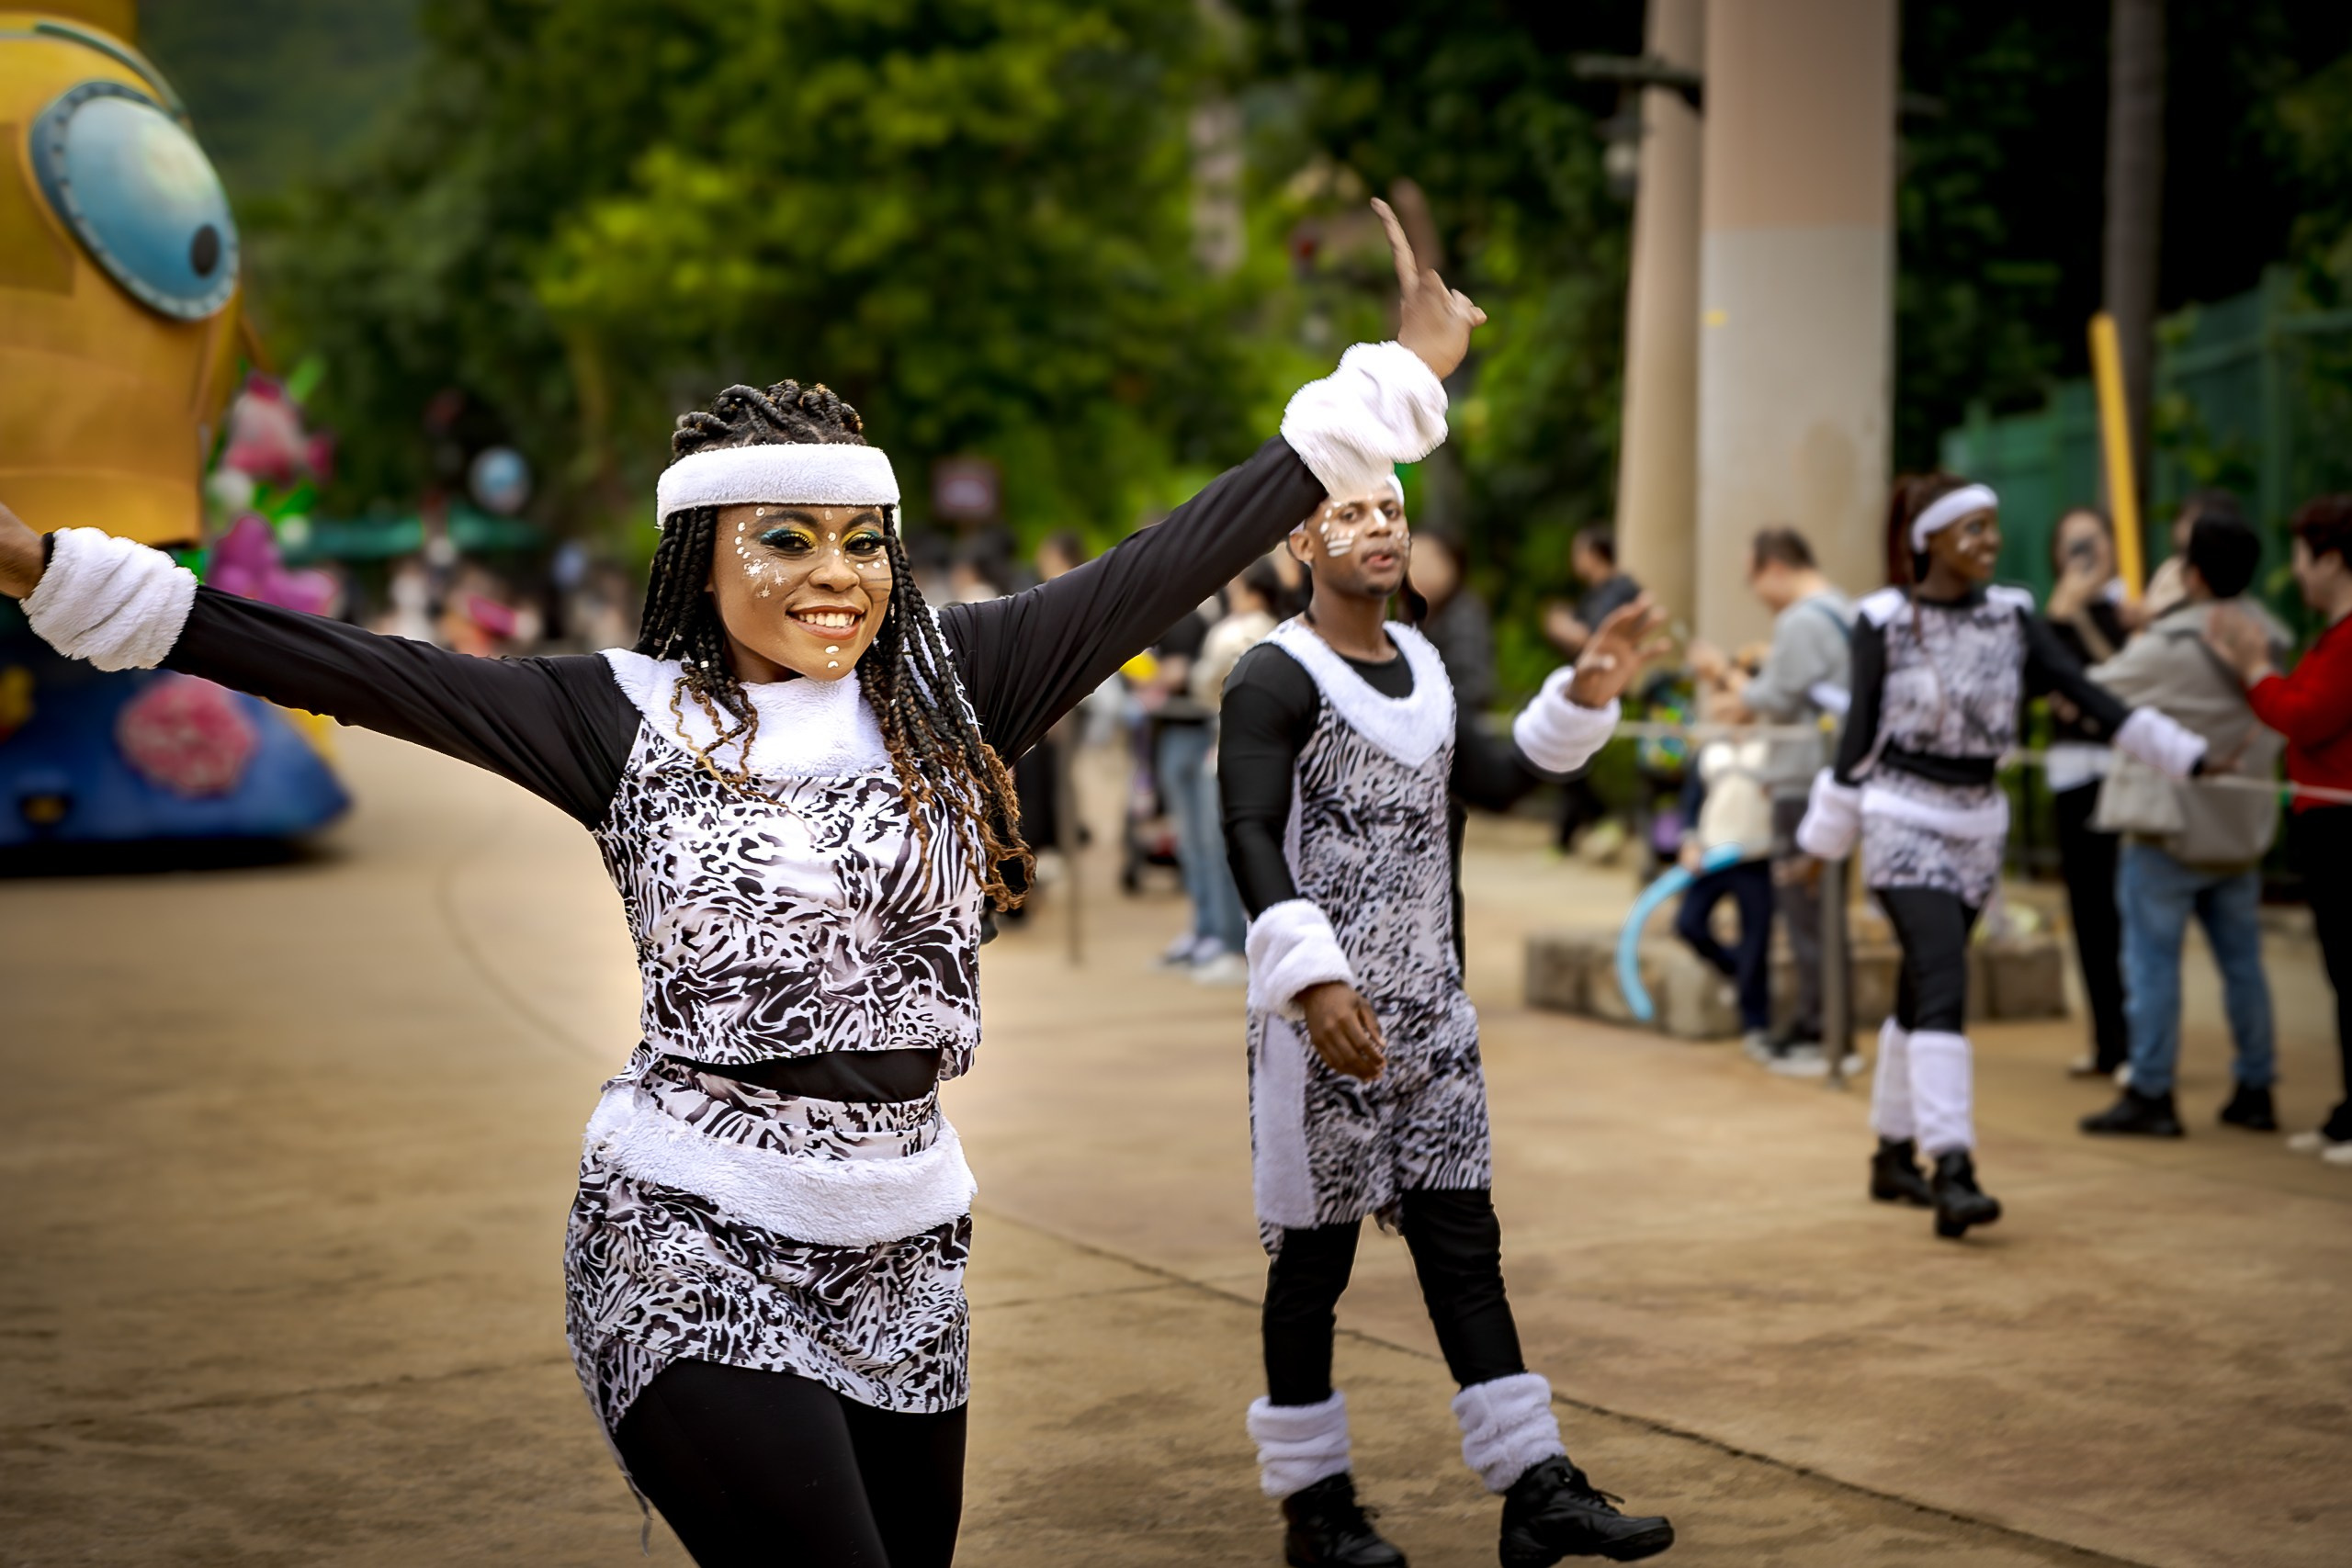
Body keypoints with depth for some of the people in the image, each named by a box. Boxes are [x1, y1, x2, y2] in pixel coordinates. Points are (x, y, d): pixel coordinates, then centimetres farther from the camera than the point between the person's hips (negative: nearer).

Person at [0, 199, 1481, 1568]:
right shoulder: (629, 715, -3)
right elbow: (355, 668, -8)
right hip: (692, 1243, -4)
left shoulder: (951, 685, 4)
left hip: (907, 1248, 4)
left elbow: (1175, 561, 2)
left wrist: (1394, 378, 1)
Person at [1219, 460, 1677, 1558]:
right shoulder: (1275, 677, -10)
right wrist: (1312, 975, -31)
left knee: (1462, 1239, 7)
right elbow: (1250, 836, -19)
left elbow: (1488, 779, 24)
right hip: (1324, 1014, -7)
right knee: (1315, 1250, 2)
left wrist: (1581, 699, 11)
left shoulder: (1421, 661, 15)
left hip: (1432, 1006, 7)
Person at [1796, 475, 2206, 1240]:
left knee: (1922, 991, 14)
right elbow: (1860, 732, -3)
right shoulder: (1884, 621, -7)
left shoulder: (2010, 615, 5)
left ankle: (1894, 1156, 27)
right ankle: (1953, 1173, -24)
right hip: (1904, 819, -5)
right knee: (1942, 987, -18)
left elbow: (2085, 692, -1)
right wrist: (1825, 839, 0)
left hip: (1978, 822, 5)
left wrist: (2185, 753, -8)